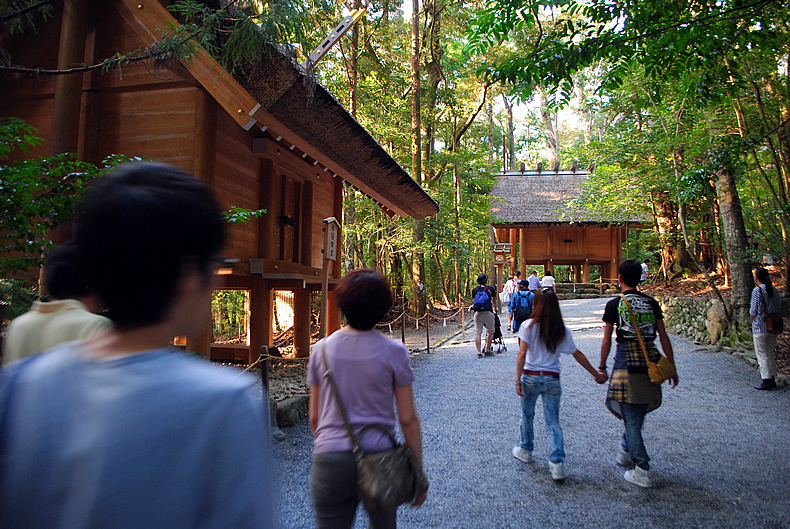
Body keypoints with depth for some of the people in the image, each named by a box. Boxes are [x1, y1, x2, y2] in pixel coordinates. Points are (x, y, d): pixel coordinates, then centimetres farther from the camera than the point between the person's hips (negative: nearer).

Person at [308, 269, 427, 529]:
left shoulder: (322, 349, -1)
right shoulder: (393, 352, -8)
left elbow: (314, 417, 7)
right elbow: (408, 419, -5)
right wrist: (418, 471, 5)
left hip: (329, 461, 1)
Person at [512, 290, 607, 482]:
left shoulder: (528, 326, -6)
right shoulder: (562, 330, 1)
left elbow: (522, 354, -12)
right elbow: (578, 354, 6)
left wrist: (518, 380, -11)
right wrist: (596, 374, 16)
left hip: (530, 377, -1)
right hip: (552, 380, 2)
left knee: (527, 415, 18)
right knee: (553, 422, 7)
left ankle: (525, 449, 35)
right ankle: (557, 463, -1)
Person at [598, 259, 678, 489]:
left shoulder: (614, 304, -3)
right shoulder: (652, 303, 7)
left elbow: (606, 341, -2)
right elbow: (664, 337, 6)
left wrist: (602, 367, 8)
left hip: (627, 363, -4)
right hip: (651, 363, 4)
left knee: (631, 417, 2)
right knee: (638, 411, 20)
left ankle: (641, 471, 4)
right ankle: (626, 452, 35)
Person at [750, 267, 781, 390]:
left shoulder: (757, 291, -13)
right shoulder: (775, 291, 7)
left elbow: (753, 311, -13)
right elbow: (779, 310, 9)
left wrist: (752, 323, 3)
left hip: (760, 328, -7)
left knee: (762, 355, -1)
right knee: (771, 353, 16)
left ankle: (766, 381, -2)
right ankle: (772, 379, 21)